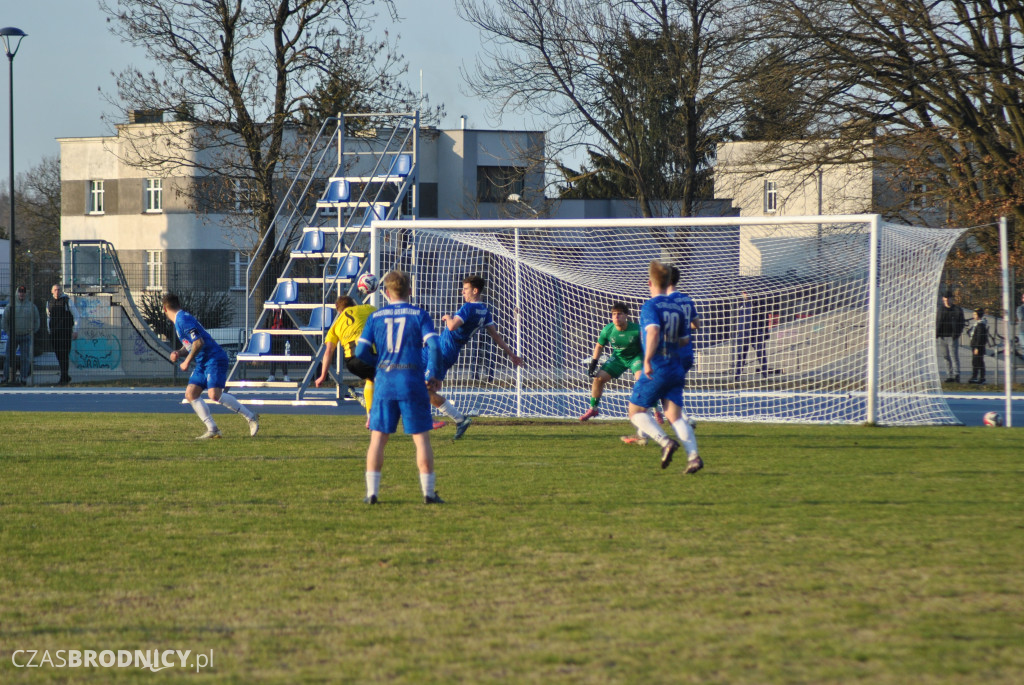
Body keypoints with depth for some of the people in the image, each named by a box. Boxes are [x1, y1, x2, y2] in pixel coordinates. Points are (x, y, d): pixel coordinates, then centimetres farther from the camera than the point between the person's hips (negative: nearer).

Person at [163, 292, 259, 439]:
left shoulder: (183, 320, -14)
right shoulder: (179, 320, 18)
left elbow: (198, 342, -22)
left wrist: (187, 362, -15)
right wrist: (178, 353, 6)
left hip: (215, 359, -10)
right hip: (203, 363, 10)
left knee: (214, 395, -22)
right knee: (190, 394, 1)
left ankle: (251, 417, -11)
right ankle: (212, 430, -4)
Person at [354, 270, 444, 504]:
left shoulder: (376, 317, 6)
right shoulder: (419, 315, 1)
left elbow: (361, 352, 3)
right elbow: (434, 346, -9)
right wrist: (432, 375, 3)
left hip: (384, 380, 2)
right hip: (413, 381, -2)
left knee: (378, 437, 7)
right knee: (421, 437, 3)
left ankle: (372, 491, 2)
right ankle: (429, 492, 1)